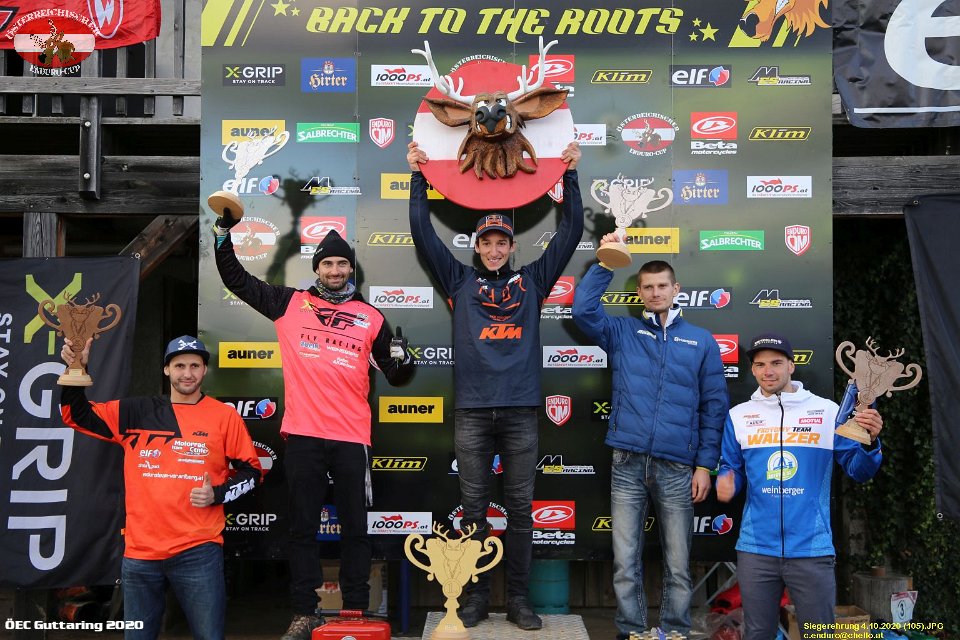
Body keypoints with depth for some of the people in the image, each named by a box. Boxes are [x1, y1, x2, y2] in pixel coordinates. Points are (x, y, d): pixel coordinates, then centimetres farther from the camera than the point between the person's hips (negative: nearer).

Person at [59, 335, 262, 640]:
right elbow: (77, 415, 12)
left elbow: (250, 470, 6)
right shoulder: (136, 412, 8)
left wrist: (217, 494, -10)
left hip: (198, 551, -3)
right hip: (140, 550, 3)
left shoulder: (224, 415, 2)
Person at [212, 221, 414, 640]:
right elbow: (236, 279, 11)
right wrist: (224, 231, 5)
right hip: (302, 435, 0)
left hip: (351, 437, 0)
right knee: (303, 527, 8)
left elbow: (395, 376, 11)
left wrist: (403, 362, -11)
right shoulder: (290, 303, 7)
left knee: (354, 527, 7)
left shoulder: (371, 317, 9)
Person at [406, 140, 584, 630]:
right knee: (474, 508, 6)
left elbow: (571, 231, 11)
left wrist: (570, 175, 8)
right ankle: (476, 596, 16)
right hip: (472, 411, 0)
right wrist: (418, 176, 6)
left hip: (520, 411, 0)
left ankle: (517, 599, 15)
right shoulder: (460, 281, 11)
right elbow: (422, 233, 8)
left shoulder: (532, 281, 12)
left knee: (520, 508, 6)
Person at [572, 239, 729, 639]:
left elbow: (713, 407, 5)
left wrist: (705, 464, 0)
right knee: (625, 562, 5)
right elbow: (583, 309, -8)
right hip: (627, 464, 0)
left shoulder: (701, 341, 8)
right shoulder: (621, 333, 9)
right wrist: (605, 263, -10)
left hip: (678, 468, 0)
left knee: (678, 565, 8)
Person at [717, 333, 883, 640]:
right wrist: (726, 482, -10)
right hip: (755, 548, 2)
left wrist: (870, 442, -19)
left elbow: (858, 471, 0)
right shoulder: (739, 415, 5)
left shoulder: (827, 411, 0)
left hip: (811, 548, -1)